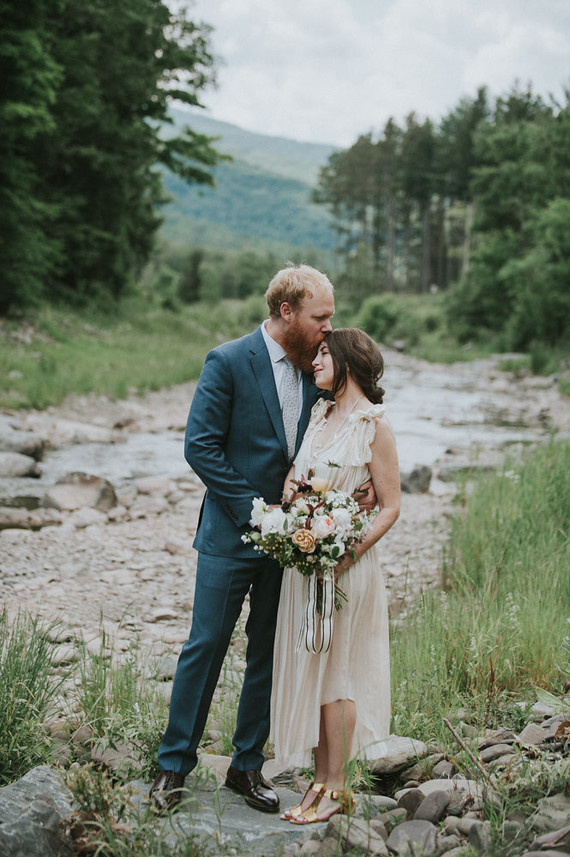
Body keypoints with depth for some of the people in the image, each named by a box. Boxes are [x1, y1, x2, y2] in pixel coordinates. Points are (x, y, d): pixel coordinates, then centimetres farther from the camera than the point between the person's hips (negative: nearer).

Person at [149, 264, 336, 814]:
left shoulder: (314, 369, 7)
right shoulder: (228, 362, -10)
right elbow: (200, 446, -13)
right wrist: (254, 510, -15)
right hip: (231, 535, -5)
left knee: (269, 654, 11)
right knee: (205, 648, 2)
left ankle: (247, 765, 23)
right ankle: (174, 764, 16)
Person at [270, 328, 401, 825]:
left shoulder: (374, 426, -10)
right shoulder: (320, 415, 10)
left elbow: (390, 507, -10)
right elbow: (295, 475, 18)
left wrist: (349, 553, -20)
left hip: (346, 565, -7)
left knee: (334, 671, 0)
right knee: (306, 668, 9)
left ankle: (336, 789, 12)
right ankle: (320, 780, 19)